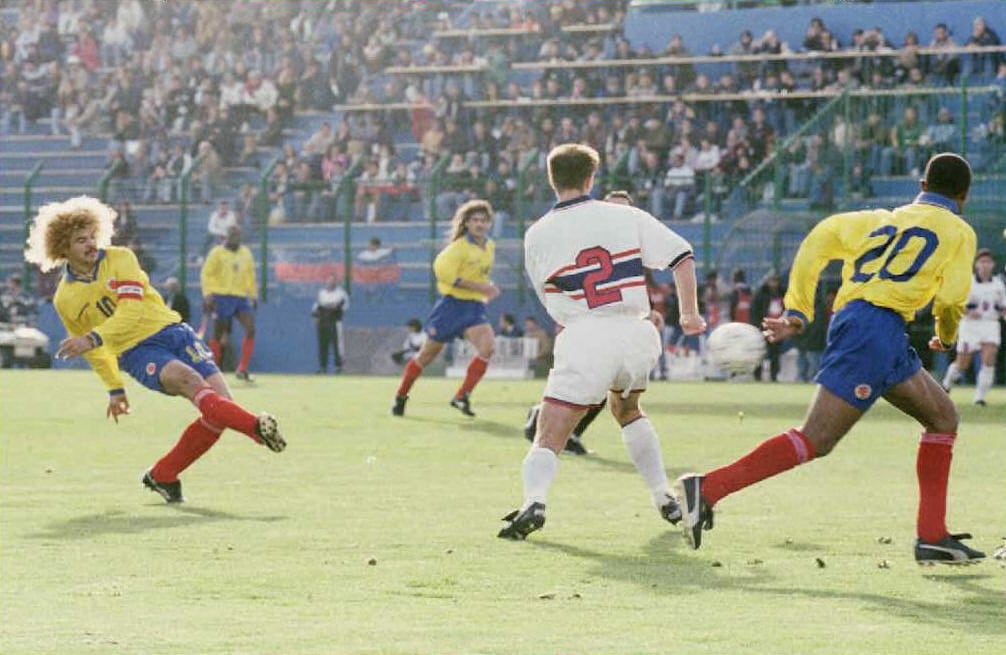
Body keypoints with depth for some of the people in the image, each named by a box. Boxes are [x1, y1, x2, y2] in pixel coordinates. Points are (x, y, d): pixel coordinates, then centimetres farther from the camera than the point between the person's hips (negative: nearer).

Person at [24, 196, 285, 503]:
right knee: (188, 379, -32)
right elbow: (94, 351, 18)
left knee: (220, 404, -10)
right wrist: (115, 389, 21)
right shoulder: (65, 299, 2)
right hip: (137, 352, -2)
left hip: (172, 331, 2)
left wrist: (93, 338, -27)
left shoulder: (120, 259, -2)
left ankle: (162, 475, 3)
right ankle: (256, 427, -48)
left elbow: (131, 311, -15)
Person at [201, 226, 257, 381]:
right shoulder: (217, 253, -1)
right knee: (218, 335, -1)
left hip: (242, 297, 4)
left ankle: (242, 369, -8)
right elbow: (207, 274, -4)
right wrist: (208, 295, -13)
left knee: (250, 330, -12)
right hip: (223, 297, -4)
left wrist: (253, 295, 19)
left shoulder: (246, 253, 14)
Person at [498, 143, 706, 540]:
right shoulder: (626, 217, 7)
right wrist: (690, 313, 9)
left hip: (583, 341, -3)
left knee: (549, 437, -4)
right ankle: (665, 499, 25)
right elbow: (681, 256, 2)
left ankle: (534, 500, -33)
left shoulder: (537, 235, 5)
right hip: (637, 336, 3)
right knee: (627, 411, 31)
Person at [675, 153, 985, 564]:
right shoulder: (958, 231, 9)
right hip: (876, 325, -8)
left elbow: (824, 235, 12)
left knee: (943, 419, 17)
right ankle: (708, 489, -20)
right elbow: (951, 298, -3)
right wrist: (946, 337, 21)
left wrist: (798, 312, 10)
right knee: (815, 441, -12)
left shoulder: (884, 219, 26)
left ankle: (932, 538, 11)